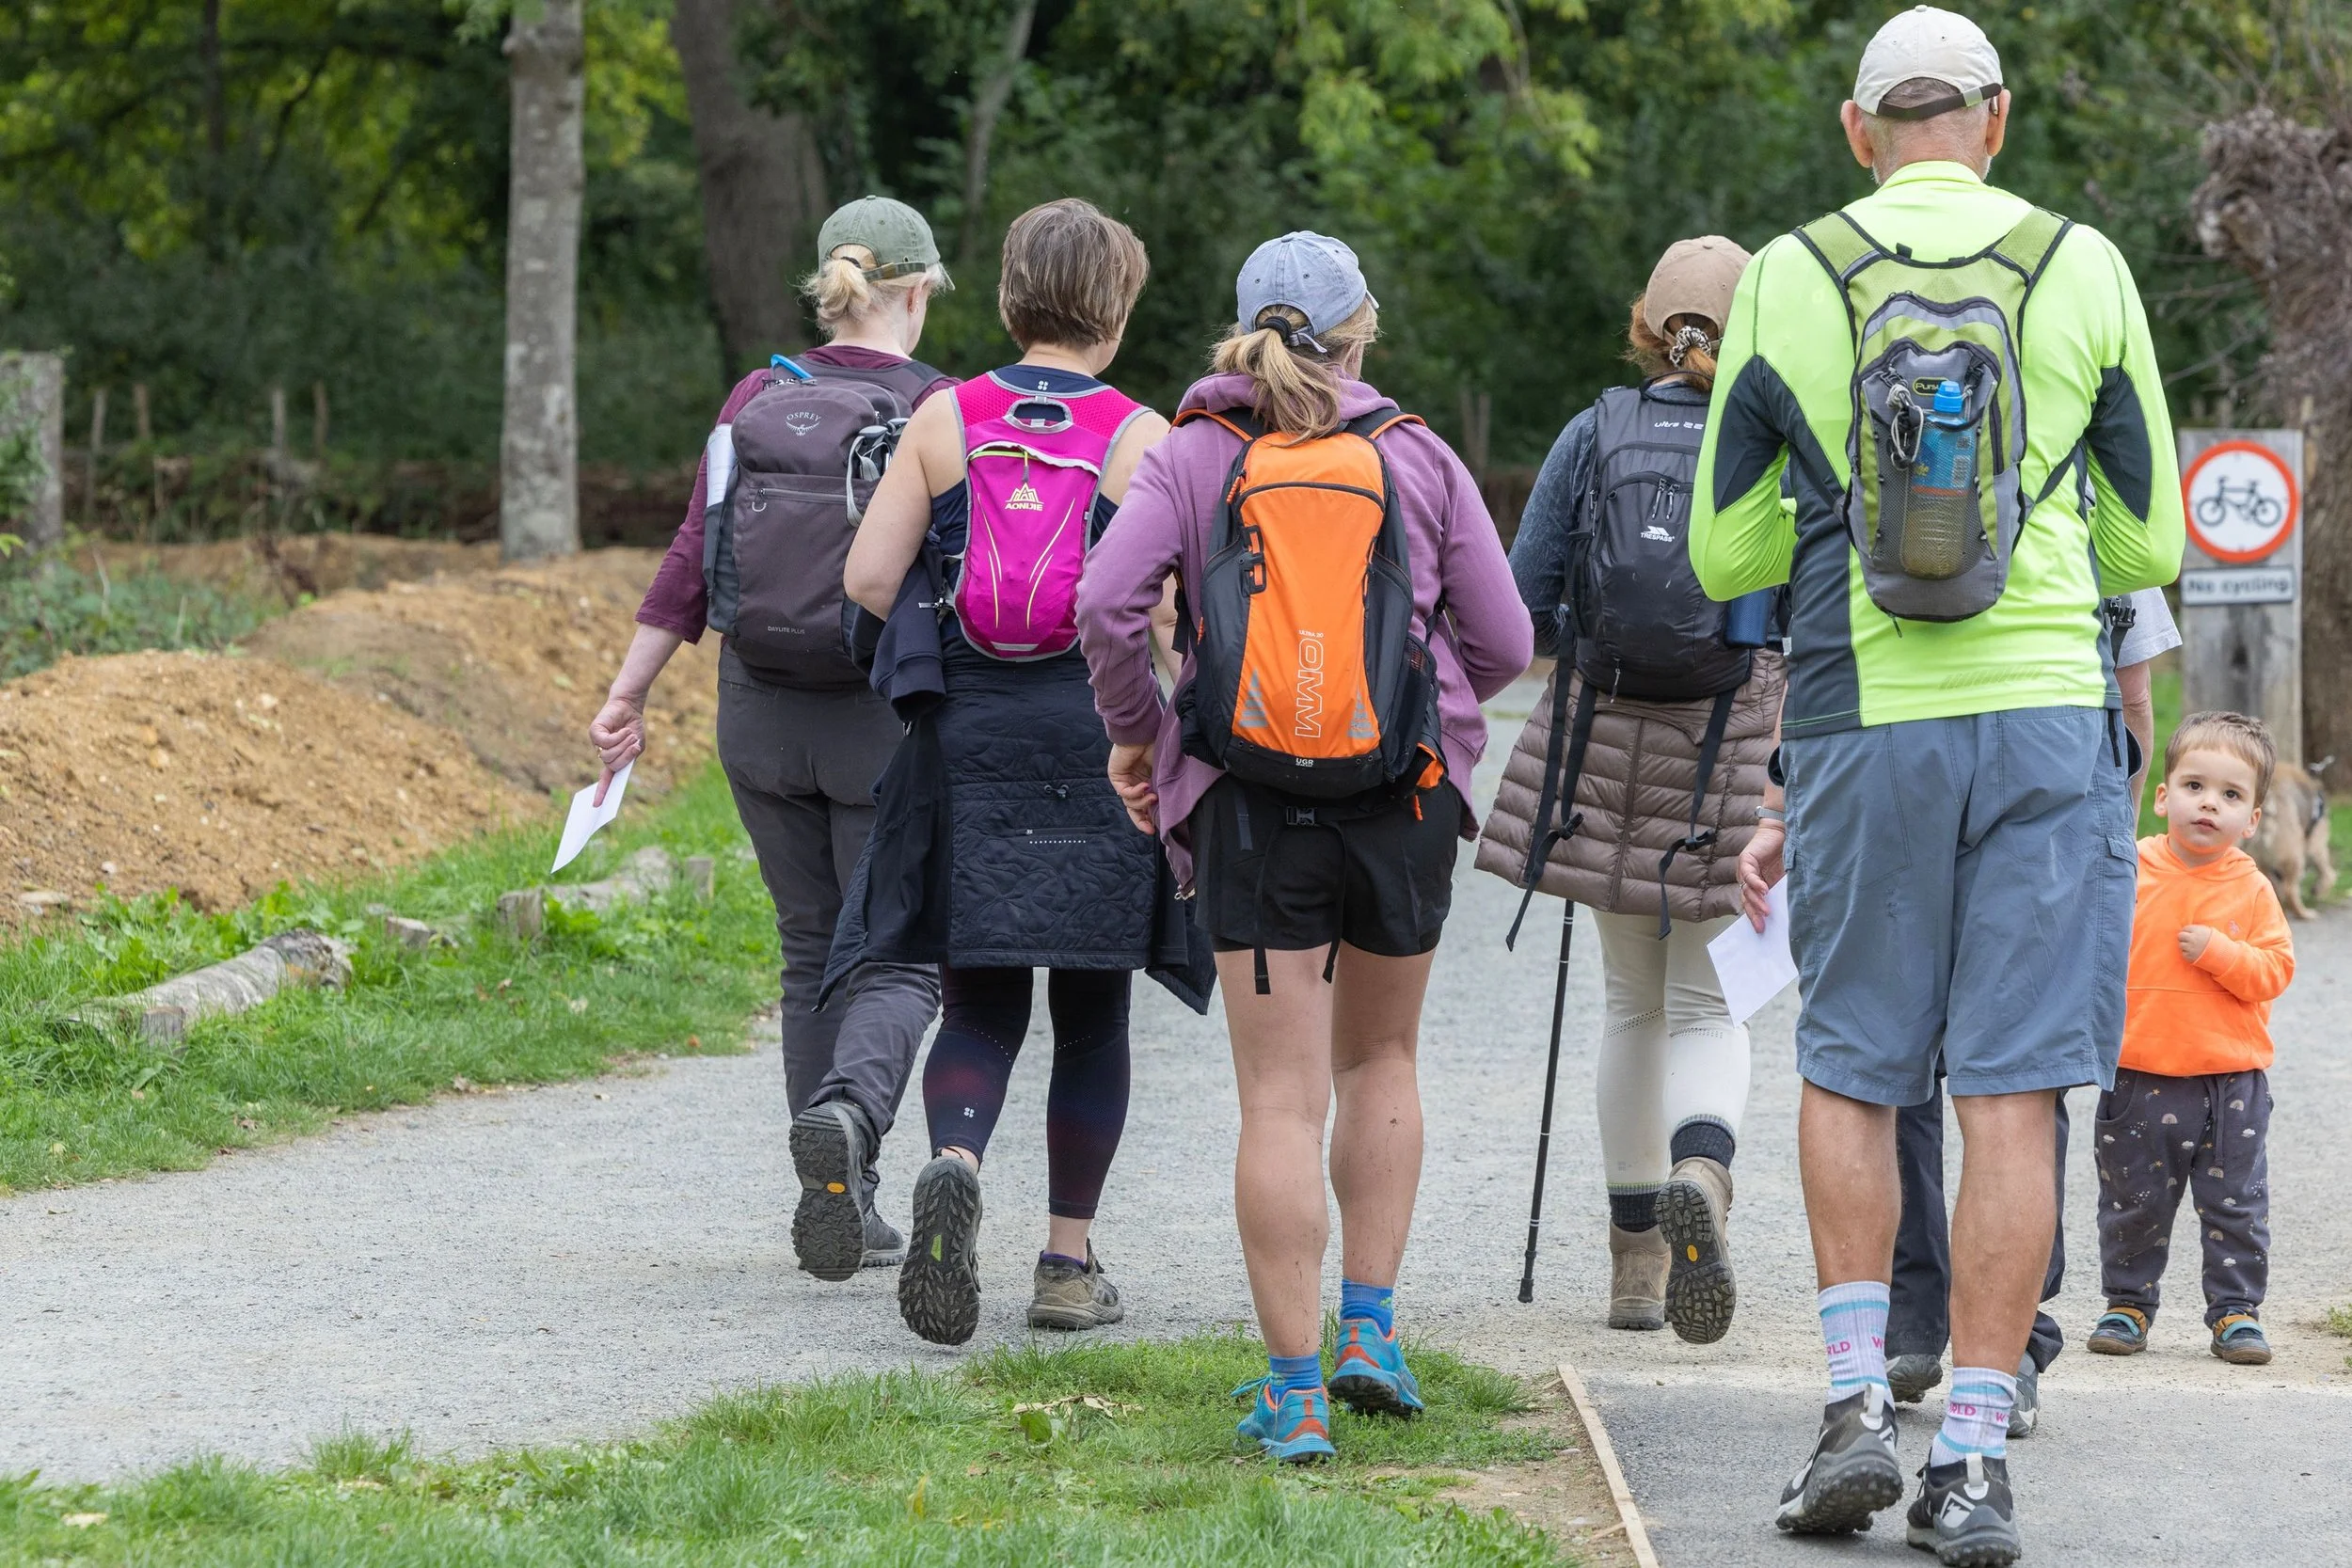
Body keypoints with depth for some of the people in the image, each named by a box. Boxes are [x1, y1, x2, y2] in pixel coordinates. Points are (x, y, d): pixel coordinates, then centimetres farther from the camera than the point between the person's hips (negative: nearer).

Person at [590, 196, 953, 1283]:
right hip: (888, 715, -4)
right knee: (899, 959, 3)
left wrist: (628, 694, 3)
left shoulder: (758, 399, 1)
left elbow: (695, 560, -1)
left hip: (761, 712, 4)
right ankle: (847, 1112, -28)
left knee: (813, 952, 16)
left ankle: (840, 1207, 15)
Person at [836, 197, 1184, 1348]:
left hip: (965, 735, 2)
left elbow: (869, 578, -1)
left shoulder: (945, 422, 2)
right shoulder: (1141, 438, -4)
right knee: (1092, 1012, 10)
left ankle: (955, 1165, -23)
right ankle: (1068, 1262, 11)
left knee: (981, 1002, 7)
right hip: (1100, 738, -2)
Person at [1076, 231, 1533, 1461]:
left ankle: (1296, 1390, -4)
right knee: (1380, 1061, 22)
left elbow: (1105, 605, -12)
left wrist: (1134, 731, 5)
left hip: (1251, 810, -1)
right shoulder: (1416, 459, 3)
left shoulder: (1193, 458, 1)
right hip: (1403, 800, 1)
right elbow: (1502, 642, 3)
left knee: (1283, 1098, -1)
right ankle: (1370, 1330, 16)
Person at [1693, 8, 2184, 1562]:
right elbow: (2149, 546, 9)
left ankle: (1859, 1400, 4)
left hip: (1865, 720, 0)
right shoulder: (2083, 271, 2)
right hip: (2048, 715, 0)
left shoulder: (1786, 283, 2)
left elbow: (1727, 554, 7)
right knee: (2014, 1092, 0)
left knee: (1849, 1069, 15)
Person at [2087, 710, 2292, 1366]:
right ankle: (2127, 1304, 23)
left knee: (2236, 1203, 5)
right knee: (2133, 1204, 8)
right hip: (2140, 1075, 0)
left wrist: (2217, 953, -20)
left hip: (2233, 1081, 0)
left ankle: (2236, 1307, 16)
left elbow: (2275, 970, -7)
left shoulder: (2251, 890, -2)